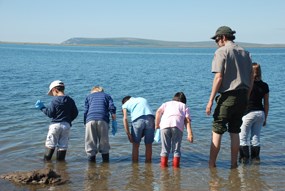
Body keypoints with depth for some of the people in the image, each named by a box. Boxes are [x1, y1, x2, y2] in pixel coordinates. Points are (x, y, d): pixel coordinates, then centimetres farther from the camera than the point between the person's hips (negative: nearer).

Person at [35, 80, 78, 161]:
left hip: (55, 125, -4)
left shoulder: (55, 100, -10)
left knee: (50, 144, 6)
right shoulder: (70, 100, 4)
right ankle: (60, 160, 12)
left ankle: (47, 160, 10)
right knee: (63, 145, 9)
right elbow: (75, 113, 7)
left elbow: (50, 113, -9)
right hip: (66, 125, 4)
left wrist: (42, 108, 3)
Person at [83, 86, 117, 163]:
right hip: (103, 120, 0)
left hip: (90, 119, 0)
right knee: (104, 142, 9)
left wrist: (85, 123, 19)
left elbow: (85, 111, 17)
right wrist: (114, 123, 6)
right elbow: (112, 108, 9)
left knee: (90, 143, 5)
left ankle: (91, 160, 6)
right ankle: (106, 160, 12)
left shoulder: (89, 96, 29)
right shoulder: (107, 96, 27)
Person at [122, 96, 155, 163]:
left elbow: (125, 118, 7)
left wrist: (128, 133, 3)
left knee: (135, 145, 13)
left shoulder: (125, 104, 23)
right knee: (148, 145, 14)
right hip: (149, 118, 2)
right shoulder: (143, 99, 34)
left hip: (138, 120, -2)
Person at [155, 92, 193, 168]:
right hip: (177, 125, -1)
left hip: (165, 124, 1)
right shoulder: (184, 106, 31)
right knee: (176, 147, 11)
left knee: (165, 146, 11)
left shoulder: (167, 103, 35)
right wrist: (190, 133, 5)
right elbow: (187, 120, 15)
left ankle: (163, 163, 14)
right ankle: (176, 164, 12)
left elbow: (158, 111, 15)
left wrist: (157, 124, 22)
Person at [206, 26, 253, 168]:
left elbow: (218, 77, -14)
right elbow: (251, 79, 13)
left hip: (228, 96, -6)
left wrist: (211, 100, -12)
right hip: (242, 96, 6)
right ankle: (234, 164, 16)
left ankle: (211, 164, 1)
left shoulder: (221, 52, -6)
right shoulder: (245, 52, 14)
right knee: (235, 131, 13)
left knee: (217, 131, 0)